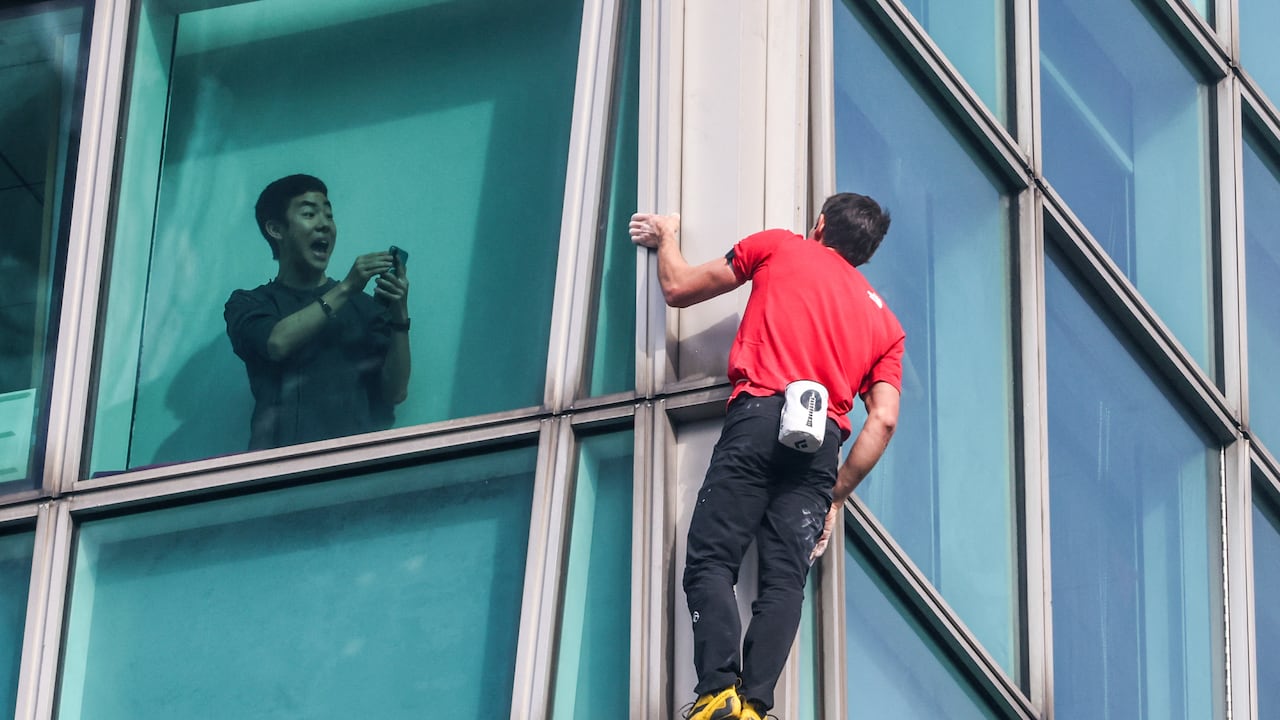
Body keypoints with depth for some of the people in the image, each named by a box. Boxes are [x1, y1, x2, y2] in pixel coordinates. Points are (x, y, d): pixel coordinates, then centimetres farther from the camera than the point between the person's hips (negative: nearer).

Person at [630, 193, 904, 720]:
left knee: (710, 562, -7)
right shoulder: (885, 322, 25)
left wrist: (665, 236, 44)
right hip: (823, 441, 3)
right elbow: (883, 420, 12)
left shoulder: (779, 247, 18)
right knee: (784, 579, -4)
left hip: (759, 420, -3)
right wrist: (835, 496, 18)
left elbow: (678, 289, 24)